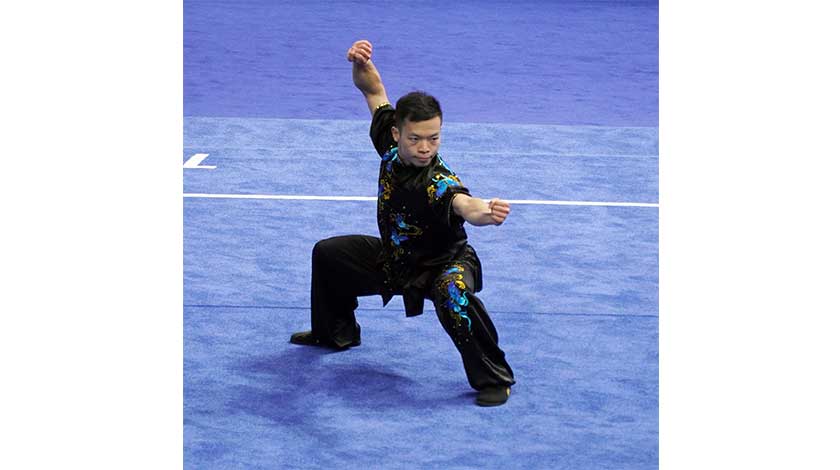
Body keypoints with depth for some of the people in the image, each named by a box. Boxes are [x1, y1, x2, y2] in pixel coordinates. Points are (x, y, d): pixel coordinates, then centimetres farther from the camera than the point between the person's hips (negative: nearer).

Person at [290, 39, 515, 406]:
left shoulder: (438, 180, -38)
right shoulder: (389, 142, -19)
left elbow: (464, 205, -61)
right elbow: (373, 89, -8)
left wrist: (487, 212, -85)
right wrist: (361, 64, -31)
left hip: (444, 262, -8)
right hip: (394, 258, 8)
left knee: (452, 293, -41)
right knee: (328, 253, 16)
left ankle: (493, 378, -23)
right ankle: (336, 332, 44)